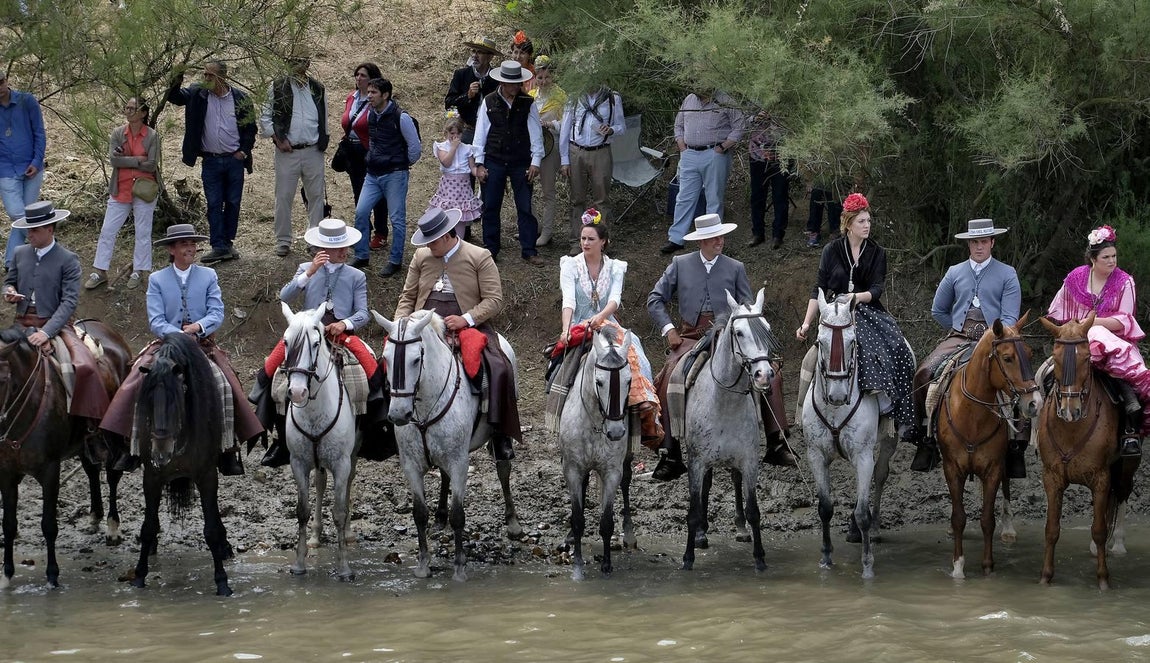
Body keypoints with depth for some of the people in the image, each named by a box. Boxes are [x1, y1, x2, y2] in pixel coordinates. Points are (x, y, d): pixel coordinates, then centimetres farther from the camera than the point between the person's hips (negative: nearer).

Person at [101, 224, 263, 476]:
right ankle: (133, 448, -15)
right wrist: (179, 335, -21)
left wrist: (199, 326, -22)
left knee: (228, 387, -22)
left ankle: (228, 449, -15)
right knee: (136, 385, -21)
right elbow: (156, 321, -4)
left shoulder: (208, 276, 8)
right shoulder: (157, 280, 5)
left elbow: (217, 313, -2)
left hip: (204, 345, 0)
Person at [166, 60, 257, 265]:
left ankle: (228, 243, 20)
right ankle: (218, 247, 0)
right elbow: (174, 97, -4)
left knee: (233, 203, 8)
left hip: (234, 160, -1)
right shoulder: (198, 94, 0)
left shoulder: (240, 98, -3)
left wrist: (245, 151, -5)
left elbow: (250, 127, 4)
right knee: (214, 204, -1)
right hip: (211, 161, 1)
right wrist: (176, 80, -22)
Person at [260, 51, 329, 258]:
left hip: (313, 152, 3)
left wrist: (323, 141, 10)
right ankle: (283, 241, 8)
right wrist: (278, 139, -9)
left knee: (316, 196, 5)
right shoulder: (278, 88, 0)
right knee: (283, 197, 0)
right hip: (287, 152, -2)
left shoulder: (317, 90, 9)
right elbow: (265, 118, 2)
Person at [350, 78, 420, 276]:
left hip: (394, 174, -6)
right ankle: (361, 256, 12)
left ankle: (395, 260, 10)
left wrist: (405, 164, 5)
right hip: (373, 174, 6)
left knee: (397, 218, 1)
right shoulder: (370, 115, 7)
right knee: (361, 212, 0)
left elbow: (415, 146, -7)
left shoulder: (400, 117, -14)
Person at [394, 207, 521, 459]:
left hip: (470, 327, -3)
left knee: (499, 369, -27)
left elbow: (494, 299, -5)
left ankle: (500, 434, -20)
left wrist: (466, 319, -20)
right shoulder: (421, 257, 13)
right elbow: (408, 297, 17)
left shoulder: (480, 258, 1)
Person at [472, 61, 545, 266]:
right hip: (494, 162, 0)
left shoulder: (528, 103, -1)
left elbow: (535, 132, 1)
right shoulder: (489, 102, -1)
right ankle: (490, 250, 16)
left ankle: (529, 251, 8)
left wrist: (535, 162, -4)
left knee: (525, 208, 1)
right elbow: (481, 133, 2)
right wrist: (479, 164, 0)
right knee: (490, 207, 5)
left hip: (521, 163, 0)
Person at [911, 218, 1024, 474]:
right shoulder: (955, 273, 16)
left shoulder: (1007, 274, 7)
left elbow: (1009, 317, -2)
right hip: (958, 338, 3)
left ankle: (1017, 446, -22)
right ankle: (926, 437, -14)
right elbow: (938, 311, 25)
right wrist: (959, 329, 14)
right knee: (923, 373, -22)